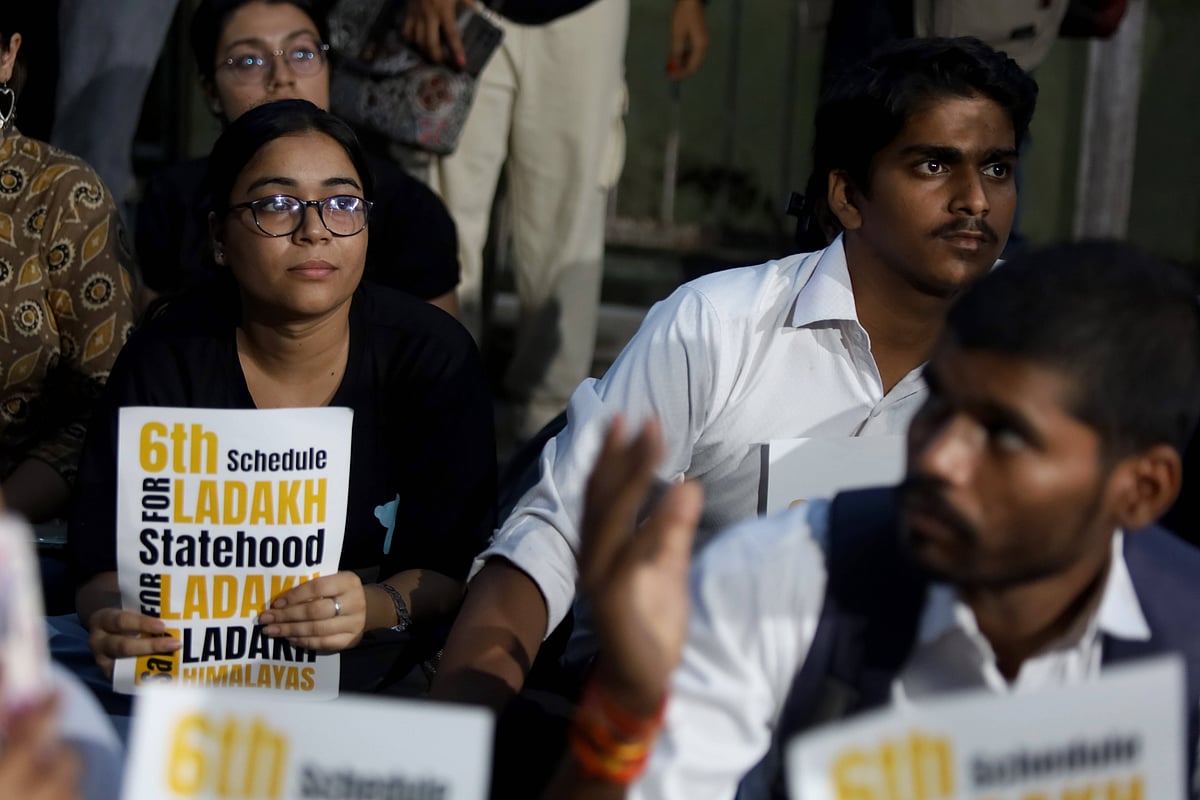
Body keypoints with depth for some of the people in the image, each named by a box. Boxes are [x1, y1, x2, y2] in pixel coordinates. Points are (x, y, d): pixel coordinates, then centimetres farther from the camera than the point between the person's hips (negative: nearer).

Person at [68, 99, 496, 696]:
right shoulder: (167, 360, -1)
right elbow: (105, 560, -4)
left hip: (377, 669, 1)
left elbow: (455, 563, -6)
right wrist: (111, 618, -30)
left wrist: (378, 607, -29)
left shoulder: (432, 355, -3)